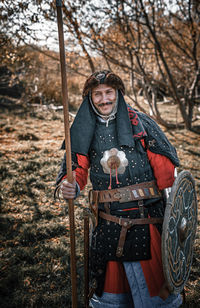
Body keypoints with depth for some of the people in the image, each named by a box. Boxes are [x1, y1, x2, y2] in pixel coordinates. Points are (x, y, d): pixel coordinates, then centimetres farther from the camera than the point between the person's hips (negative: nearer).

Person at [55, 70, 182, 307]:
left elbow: (165, 166, -3)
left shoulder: (139, 122, -2)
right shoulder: (85, 130, 7)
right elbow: (77, 166, 7)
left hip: (146, 216, -3)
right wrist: (69, 186, -16)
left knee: (151, 274, 4)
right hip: (107, 220, 3)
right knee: (109, 274, 16)